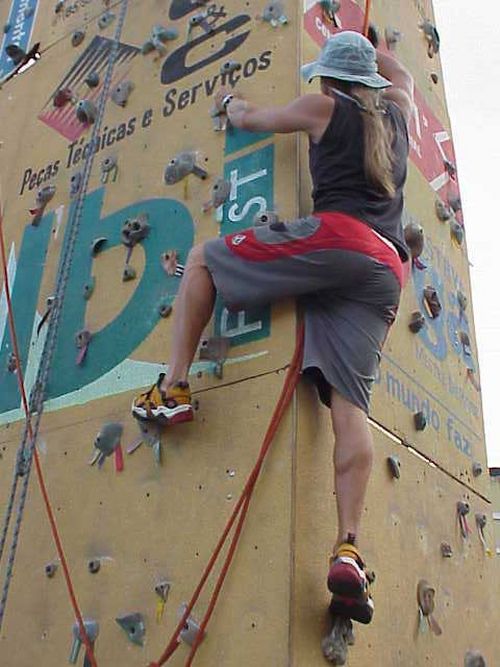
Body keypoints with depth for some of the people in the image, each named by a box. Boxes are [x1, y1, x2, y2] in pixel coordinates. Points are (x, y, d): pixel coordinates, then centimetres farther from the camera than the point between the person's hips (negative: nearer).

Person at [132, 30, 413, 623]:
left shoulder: (322, 108, 14)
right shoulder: (397, 107, 27)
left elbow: (248, 119, 28)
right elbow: (401, 75, 52)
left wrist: (229, 101, 49)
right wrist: (361, 46, 63)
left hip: (333, 236, -5)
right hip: (386, 269, 5)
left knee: (202, 258, 12)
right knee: (348, 403, -6)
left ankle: (173, 387, 0)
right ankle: (348, 550, -19)